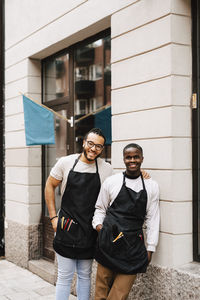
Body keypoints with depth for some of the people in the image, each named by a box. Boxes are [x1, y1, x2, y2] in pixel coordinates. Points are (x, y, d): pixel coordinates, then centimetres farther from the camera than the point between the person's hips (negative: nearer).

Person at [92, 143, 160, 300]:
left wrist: (150, 248, 7)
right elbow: (100, 208, 15)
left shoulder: (152, 186, 7)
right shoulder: (111, 182, 4)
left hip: (133, 244, 1)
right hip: (109, 239, -1)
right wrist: (98, 224, -3)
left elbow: (152, 218, 9)